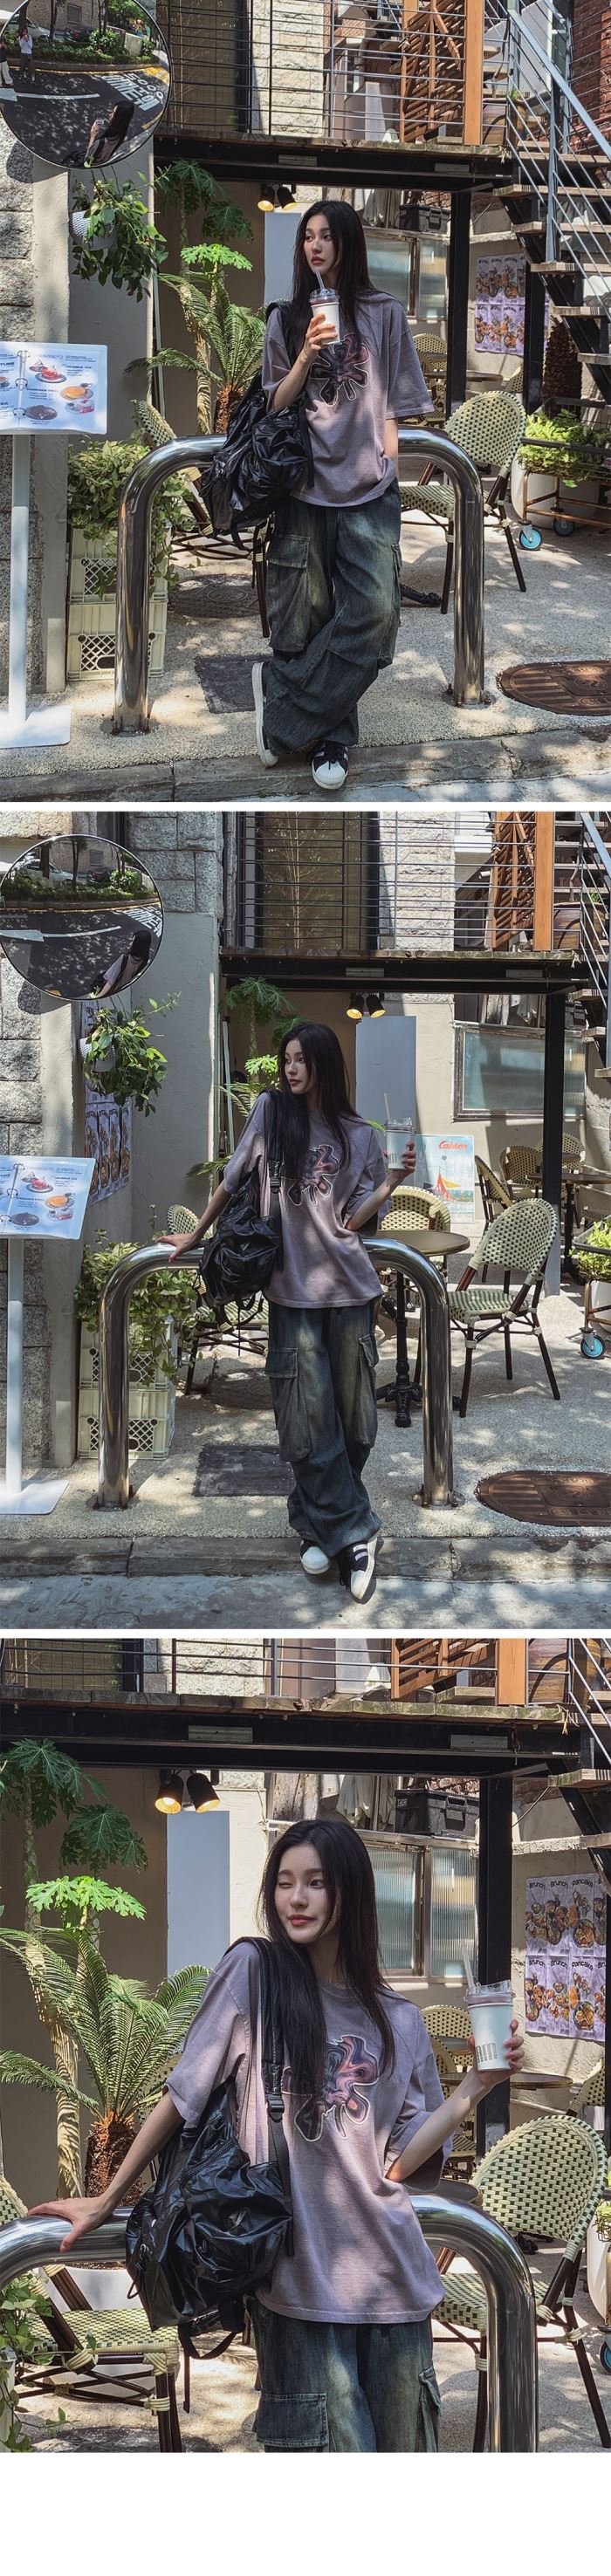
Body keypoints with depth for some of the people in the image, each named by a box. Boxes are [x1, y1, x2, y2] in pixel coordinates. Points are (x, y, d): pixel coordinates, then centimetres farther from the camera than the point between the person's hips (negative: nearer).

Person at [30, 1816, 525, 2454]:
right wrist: (106, 2202, 8)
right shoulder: (253, 1975, 1)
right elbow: (182, 2095, 5)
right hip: (298, 2277, -4)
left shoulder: (400, 2022, 11)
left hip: (392, 2279, 4)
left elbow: (399, 2163, 6)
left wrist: (476, 2087, -4)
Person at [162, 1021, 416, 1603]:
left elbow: (355, 1220, 4)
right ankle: (352, 1533, -1)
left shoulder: (359, 1136, 7)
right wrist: (196, 1237, 19)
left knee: (352, 1417, 1)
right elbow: (232, 1180, 14)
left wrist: (393, 1181, -9)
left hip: (350, 1287, 1)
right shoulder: (270, 1111, 5)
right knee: (309, 1419, -7)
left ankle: (317, 1520, 18)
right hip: (292, 1288, -1)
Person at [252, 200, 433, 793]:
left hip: (368, 489, -1)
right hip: (306, 487, 1)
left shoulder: (383, 313, 7)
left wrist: (390, 473, 2)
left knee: (374, 616, -16)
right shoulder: (288, 320, 11)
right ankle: (328, 737, 9)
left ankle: (281, 694, -5)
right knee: (309, 618, -1)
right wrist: (307, 355, -9)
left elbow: (393, 407, 9)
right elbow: (277, 403, 7)